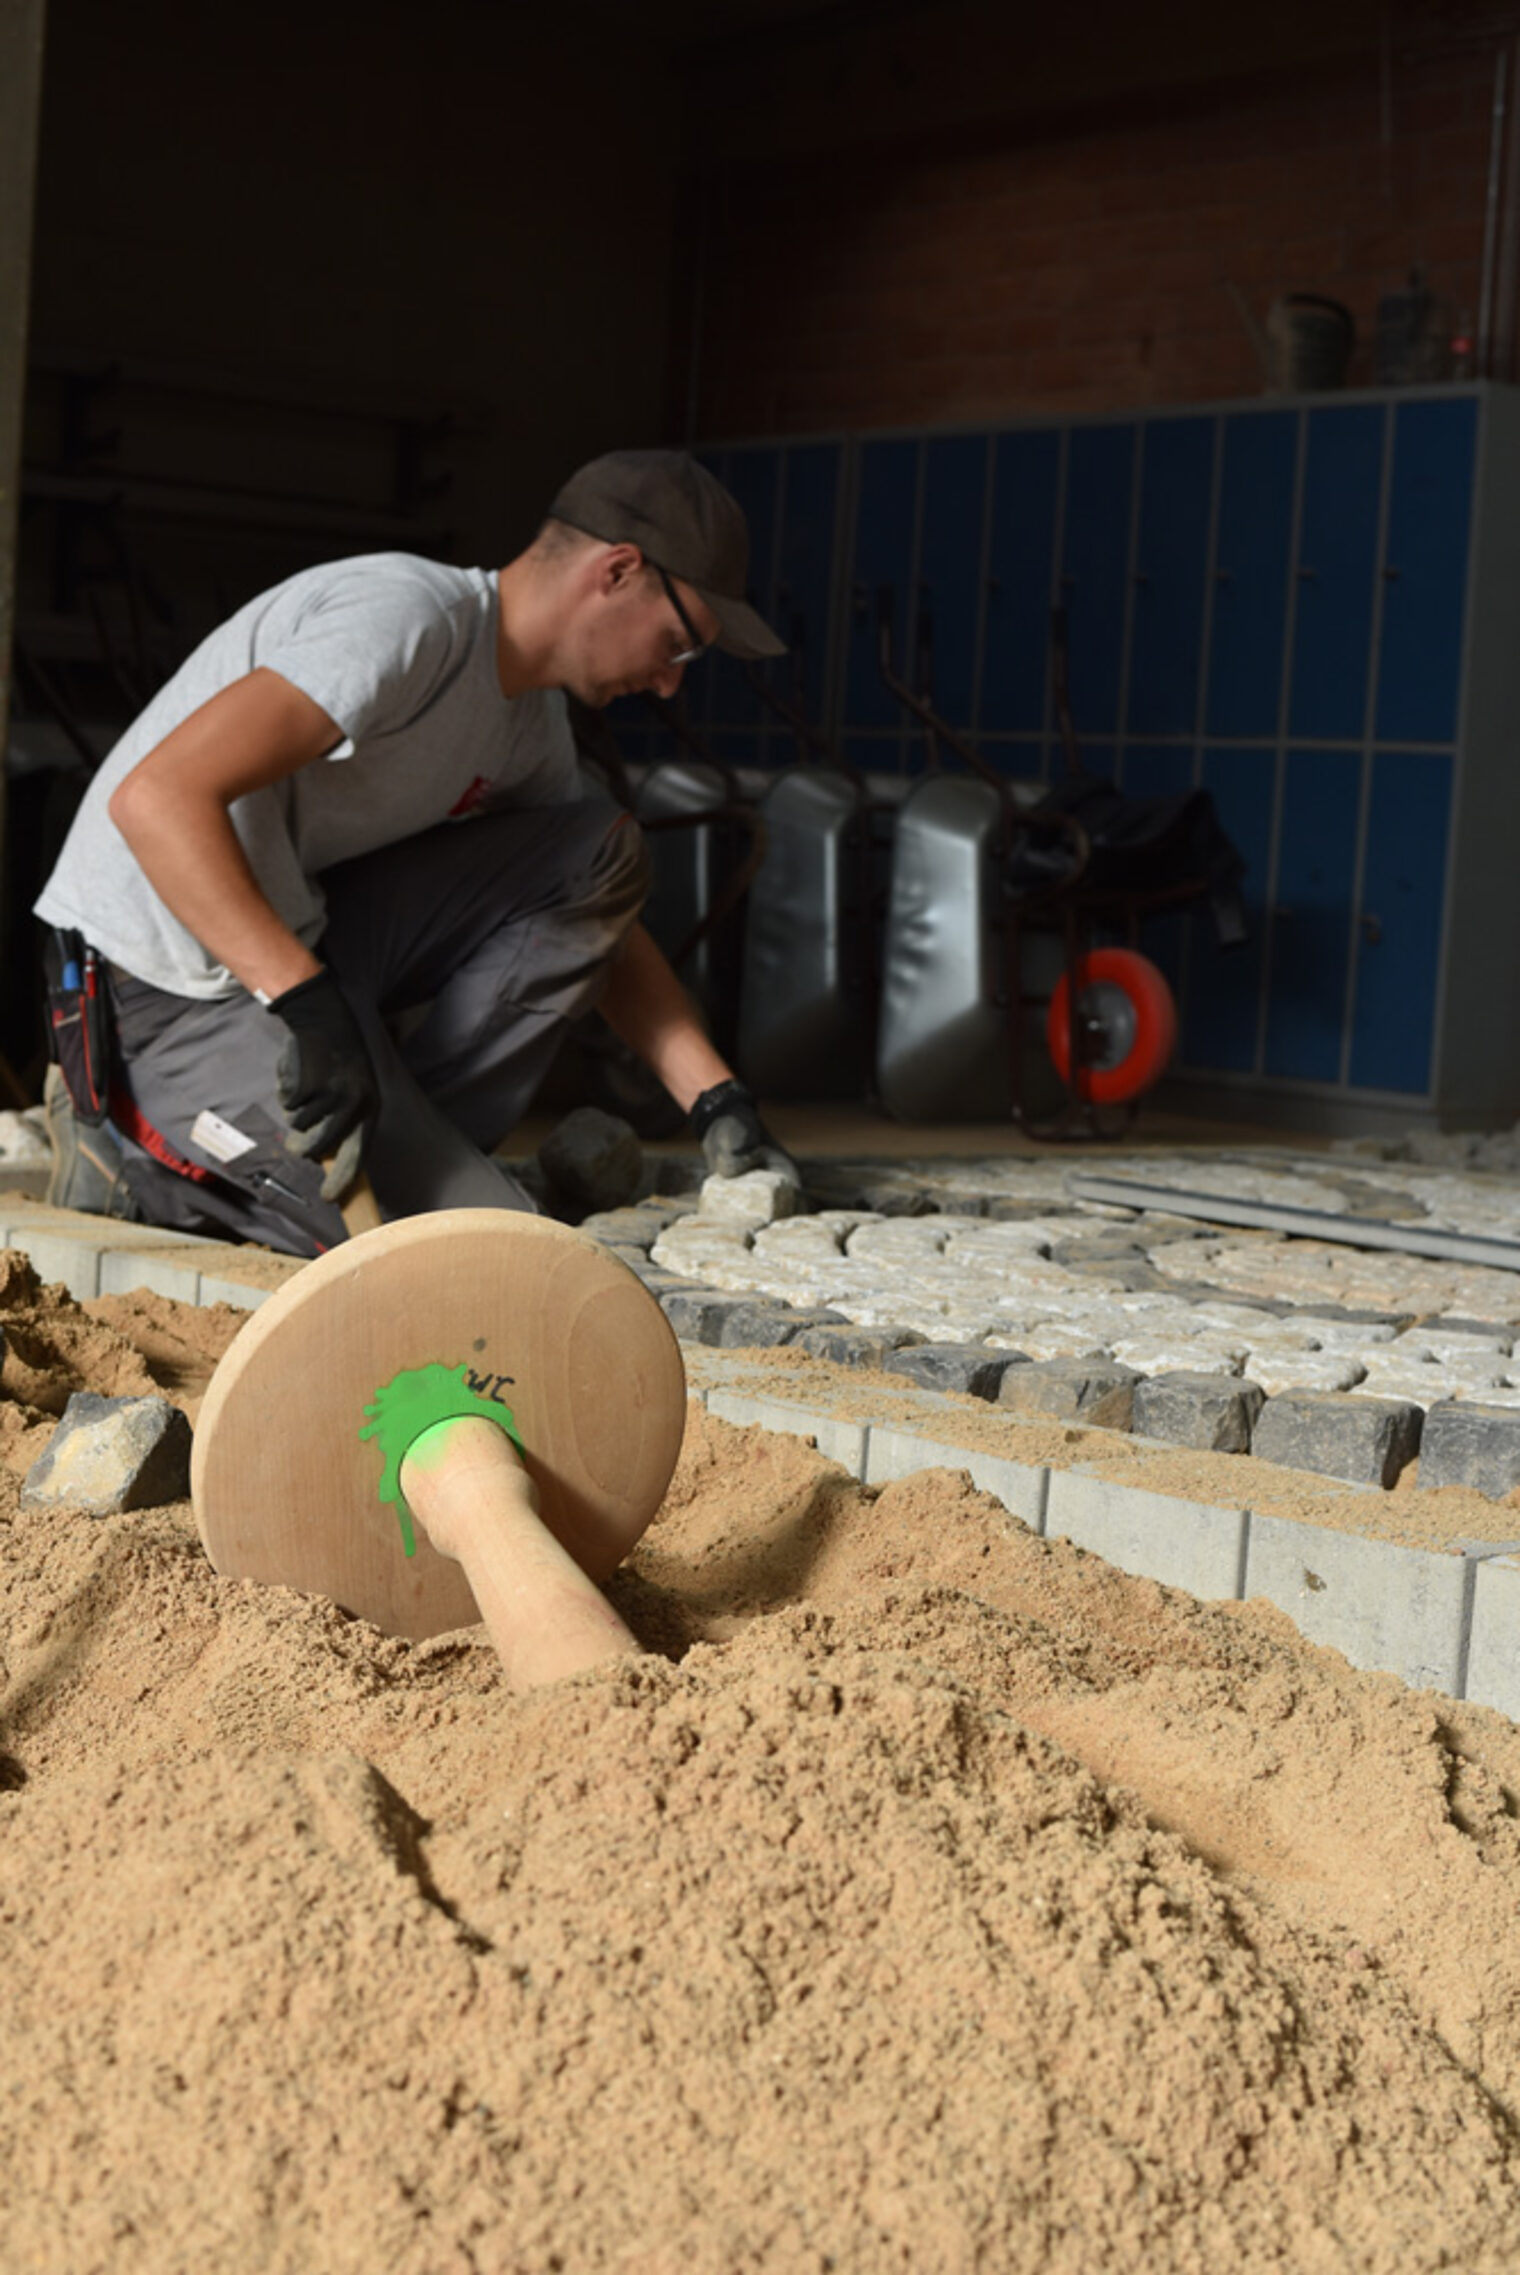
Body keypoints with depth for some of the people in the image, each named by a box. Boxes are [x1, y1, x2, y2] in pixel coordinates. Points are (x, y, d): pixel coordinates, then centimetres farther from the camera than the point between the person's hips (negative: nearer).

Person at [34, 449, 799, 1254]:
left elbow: (602, 927, 21)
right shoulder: (411, 616, -20)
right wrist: (304, 1003, -35)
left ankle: (404, 1141, -1)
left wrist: (717, 1102, 9)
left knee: (601, 849, 2)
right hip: (171, 994, -9)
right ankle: (136, 1153, -3)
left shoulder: (533, 724, 10)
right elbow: (156, 798, -29)